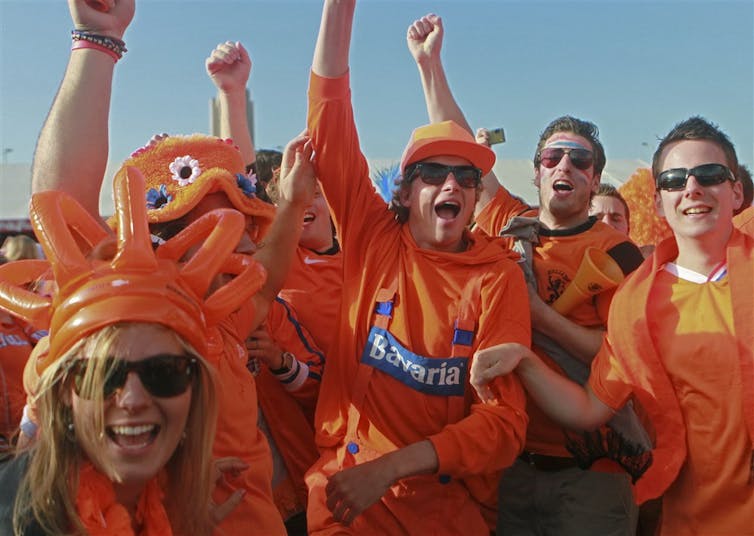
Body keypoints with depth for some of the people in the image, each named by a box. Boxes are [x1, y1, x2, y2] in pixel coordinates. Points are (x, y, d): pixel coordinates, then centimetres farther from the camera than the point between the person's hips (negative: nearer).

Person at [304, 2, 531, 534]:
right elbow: (329, 121, -5)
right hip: (348, 487, 0)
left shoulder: (498, 277, -4)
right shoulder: (374, 241, 1)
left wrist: (390, 467, -18)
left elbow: (505, 422, -8)